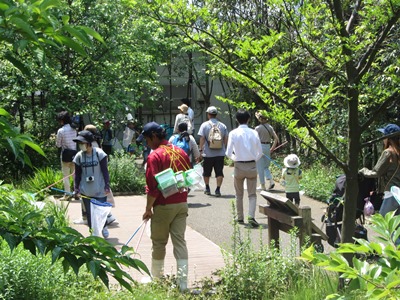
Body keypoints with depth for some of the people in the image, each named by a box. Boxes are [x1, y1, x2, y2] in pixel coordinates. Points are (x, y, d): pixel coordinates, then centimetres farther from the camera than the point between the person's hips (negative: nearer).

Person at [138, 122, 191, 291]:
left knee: (159, 244, 10)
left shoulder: (155, 156, -14)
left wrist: (148, 209, -7)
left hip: (163, 206, -5)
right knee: (180, 241, 6)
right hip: (182, 204, 6)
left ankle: (156, 278, 25)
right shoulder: (181, 152, 5)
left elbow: (153, 187, -16)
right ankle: (183, 282, 2)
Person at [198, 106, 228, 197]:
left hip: (208, 153, -1)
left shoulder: (204, 125, -4)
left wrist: (200, 149, -2)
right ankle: (218, 189, -3)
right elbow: (226, 139, 6)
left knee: (207, 172, 16)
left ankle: (207, 188, 27)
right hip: (220, 153, 1)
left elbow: (202, 139, -7)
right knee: (219, 172, 3)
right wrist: (224, 149, 17)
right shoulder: (222, 125, 3)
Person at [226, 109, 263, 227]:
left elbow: (228, 153, -8)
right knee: (252, 194, 7)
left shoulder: (233, 133, -7)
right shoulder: (254, 133, -3)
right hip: (252, 166, 1)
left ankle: (240, 218, 21)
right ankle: (251, 216, -9)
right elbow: (260, 152, 1)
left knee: (239, 194, 15)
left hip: (239, 166, 0)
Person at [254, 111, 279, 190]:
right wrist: (273, 148, 9)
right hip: (268, 147, 5)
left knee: (260, 168, 4)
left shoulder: (258, 128, -12)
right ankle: (271, 180, -4)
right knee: (266, 167, 17)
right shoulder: (270, 127, 5)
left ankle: (262, 185, 7)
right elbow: (276, 138, 3)